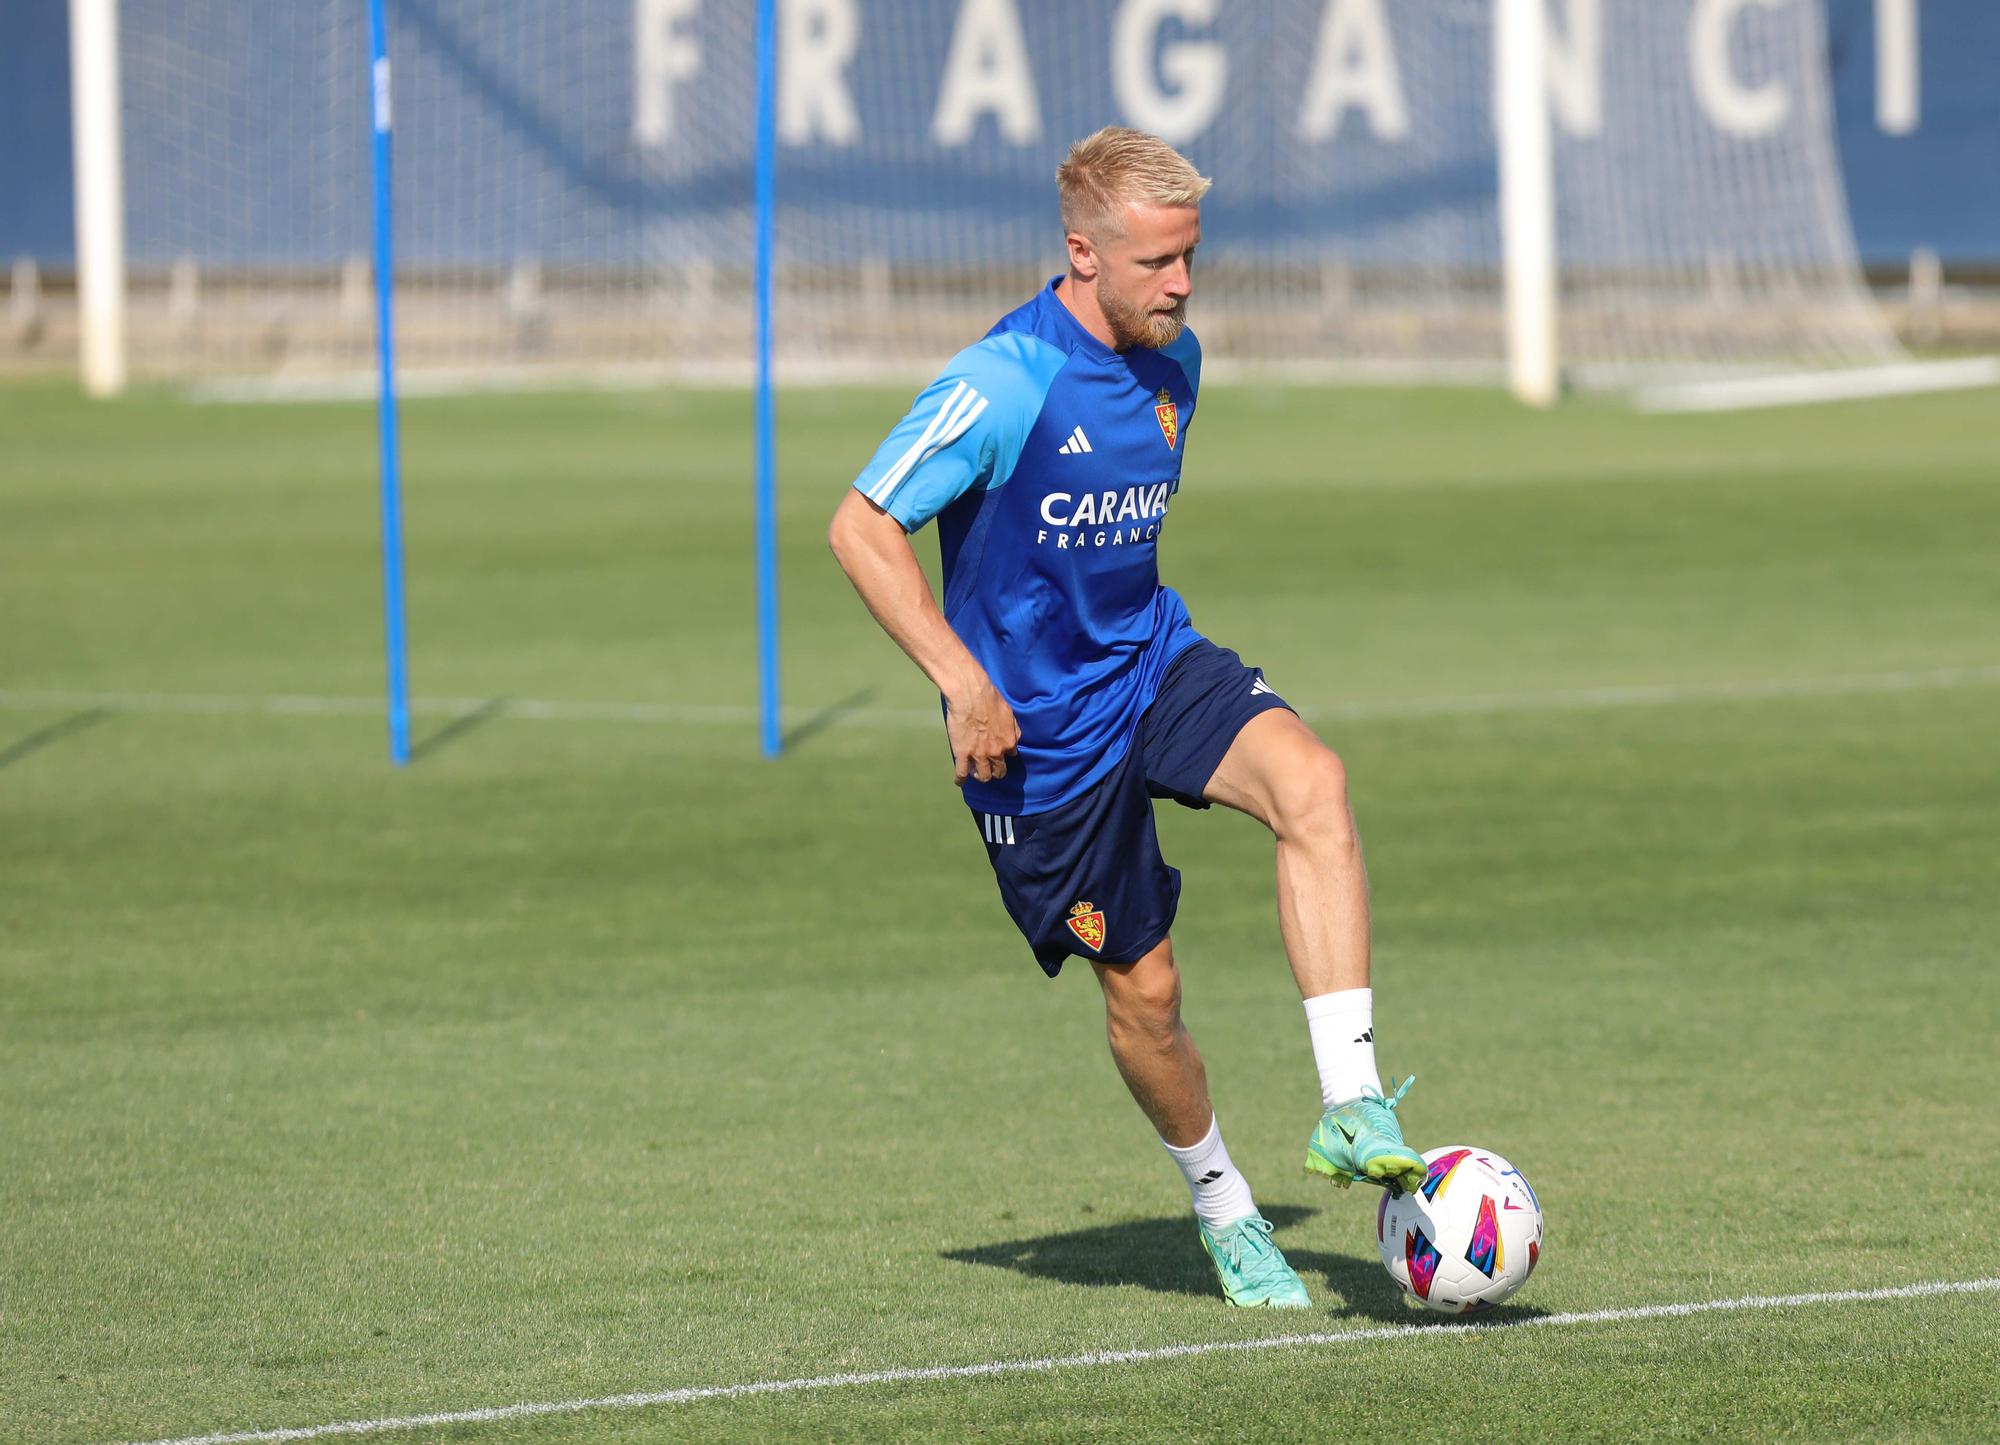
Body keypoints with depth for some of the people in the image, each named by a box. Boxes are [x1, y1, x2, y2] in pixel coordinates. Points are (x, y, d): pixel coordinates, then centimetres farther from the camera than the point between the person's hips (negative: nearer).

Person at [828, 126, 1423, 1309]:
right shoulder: (1007, 383, -20)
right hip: (1039, 727, -5)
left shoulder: (1174, 362, 3)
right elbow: (862, 527, -18)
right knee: (1143, 987, 1)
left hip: (1154, 659, 5)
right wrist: (962, 679, -24)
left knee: (1312, 784, -25)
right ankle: (1225, 1211, 27)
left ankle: (1352, 1110, -28)